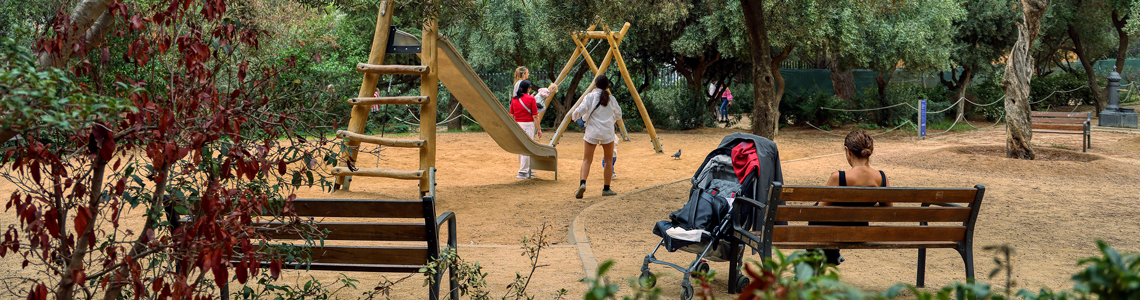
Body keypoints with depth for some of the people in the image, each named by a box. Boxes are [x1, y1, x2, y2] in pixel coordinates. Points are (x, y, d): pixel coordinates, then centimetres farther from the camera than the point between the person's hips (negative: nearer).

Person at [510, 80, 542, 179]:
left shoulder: (514, 99, 6)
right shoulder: (531, 99, -8)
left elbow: (511, 115, 9)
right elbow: (535, 116, -8)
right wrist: (539, 129, -2)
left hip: (517, 125, 6)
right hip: (528, 124, -6)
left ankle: (527, 169, 24)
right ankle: (523, 172, -8)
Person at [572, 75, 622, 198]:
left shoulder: (590, 97, -5)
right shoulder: (611, 99, 3)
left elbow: (580, 111, -11)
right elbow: (618, 115, 16)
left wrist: (573, 116, 10)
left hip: (592, 132, -1)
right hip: (607, 132, 1)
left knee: (587, 160, 3)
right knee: (609, 161, 12)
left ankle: (582, 183, -18)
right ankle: (606, 189, 14)